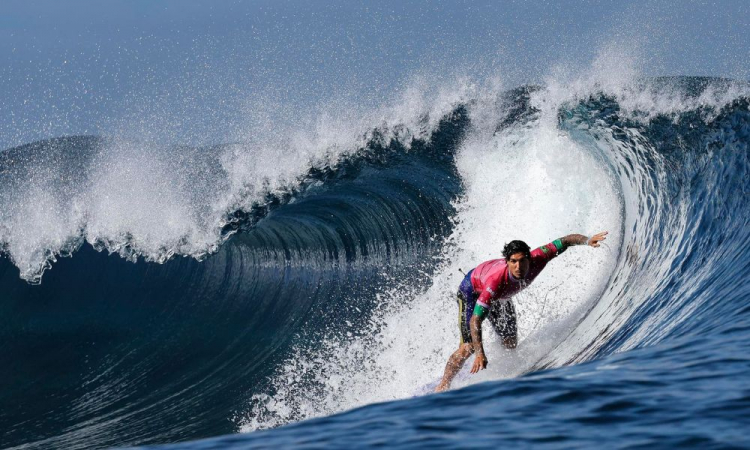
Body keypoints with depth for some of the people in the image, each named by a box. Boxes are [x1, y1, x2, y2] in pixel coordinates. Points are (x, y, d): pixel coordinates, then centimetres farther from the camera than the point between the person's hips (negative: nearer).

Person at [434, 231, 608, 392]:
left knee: (510, 344, 8)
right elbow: (475, 320, -44)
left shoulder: (536, 259, -36)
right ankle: (442, 387, 7)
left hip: (500, 296, 6)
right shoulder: (496, 281, -48)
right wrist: (480, 354, -53)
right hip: (473, 291, -6)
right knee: (468, 348, -12)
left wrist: (587, 240, -42)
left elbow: (565, 241, -24)